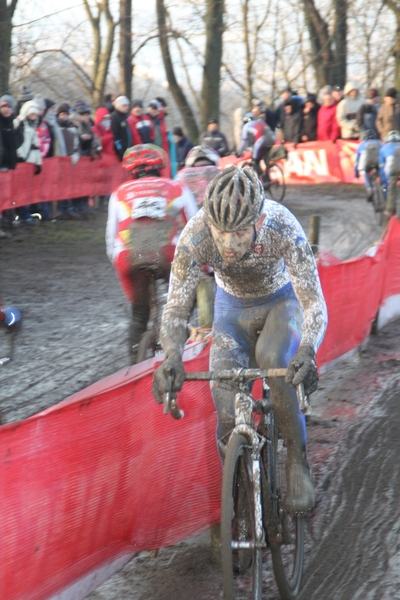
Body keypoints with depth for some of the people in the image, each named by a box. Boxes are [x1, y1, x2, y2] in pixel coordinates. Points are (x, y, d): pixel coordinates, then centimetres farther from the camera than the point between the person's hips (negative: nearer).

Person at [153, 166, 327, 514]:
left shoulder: (283, 228, -36)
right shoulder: (195, 237, -32)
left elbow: (314, 304, -36)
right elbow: (176, 309, -26)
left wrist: (307, 352, -56)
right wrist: (171, 359, -46)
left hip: (282, 301, -2)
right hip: (233, 308, 2)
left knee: (271, 359, -35)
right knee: (227, 416, -14)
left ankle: (298, 462, -18)